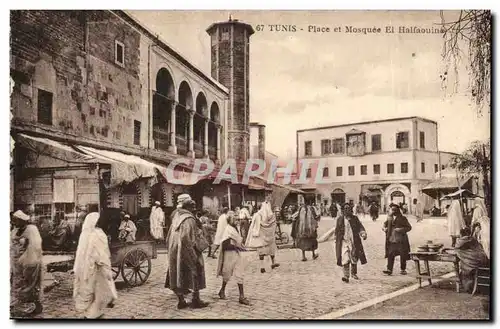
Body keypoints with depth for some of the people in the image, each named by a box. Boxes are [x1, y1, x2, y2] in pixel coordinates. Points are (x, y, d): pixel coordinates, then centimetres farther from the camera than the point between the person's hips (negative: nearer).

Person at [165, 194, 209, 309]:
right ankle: (196, 300, 13)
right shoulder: (189, 219, -17)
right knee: (195, 274, 7)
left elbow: (169, 237, 12)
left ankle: (181, 301, 18)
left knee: (179, 276, 13)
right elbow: (187, 238, -25)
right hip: (187, 252, -7)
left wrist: (170, 250, 19)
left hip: (174, 252, 7)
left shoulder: (176, 217, 6)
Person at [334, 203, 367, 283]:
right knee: (345, 259, -14)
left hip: (354, 242, 2)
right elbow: (337, 231, 12)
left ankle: (354, 274, 32)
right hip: (344, 241, -1)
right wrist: (336, 240, 12)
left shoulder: (355, 219, 5)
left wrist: (363, 234, -20)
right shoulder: (340, 219, 4)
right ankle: (346, 276, -13)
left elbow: (360, 227, -1)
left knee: (354, 259, 12)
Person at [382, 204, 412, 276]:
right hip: (391, 240, 3)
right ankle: (389, 269, -2)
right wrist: (384, 228, 2)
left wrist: (401, 229, -16)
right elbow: (385, 224, 24)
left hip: (401, 240, -2)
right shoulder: (389, 218, 9)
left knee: (403, 255, 5)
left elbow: (409, 227, -3)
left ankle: (403, 270, 18)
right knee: (390, 255, -3)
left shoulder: (402, 218, -1)